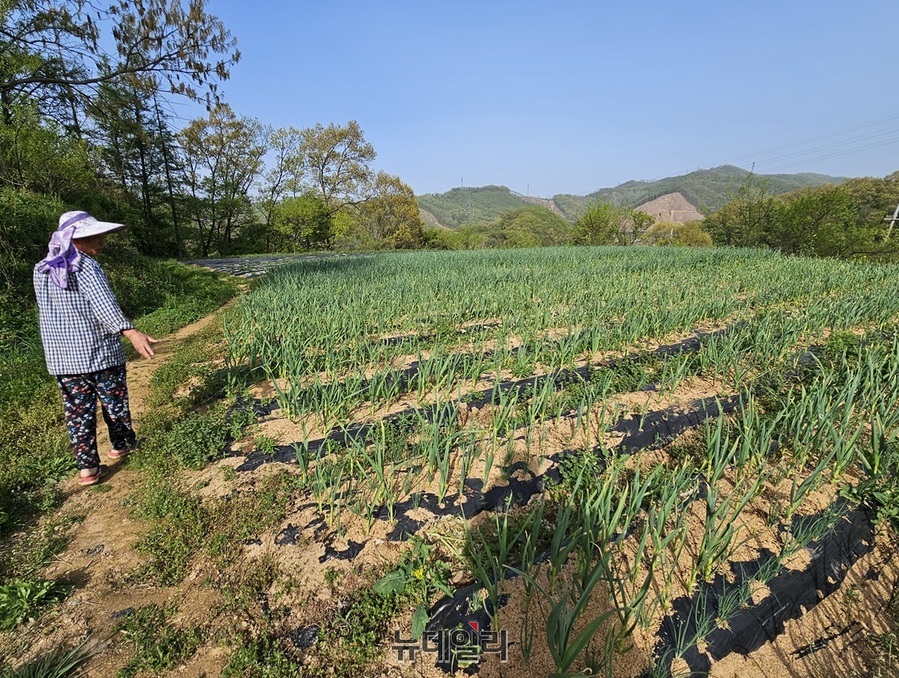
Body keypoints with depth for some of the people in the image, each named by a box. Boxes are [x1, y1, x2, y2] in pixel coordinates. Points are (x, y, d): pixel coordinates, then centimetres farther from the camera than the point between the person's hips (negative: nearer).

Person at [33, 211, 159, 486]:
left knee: (78, 410, 9)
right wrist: (130, 331, -45)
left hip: (62, 356, 6)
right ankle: (121, 445, 32)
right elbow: (104, 304, -32)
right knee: (114, 401, 14)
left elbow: (48, 312, 18)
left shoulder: (42, 270, 8)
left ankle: (87, 467, 11)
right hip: (100, 350, -6)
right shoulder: (86, 266, -15)